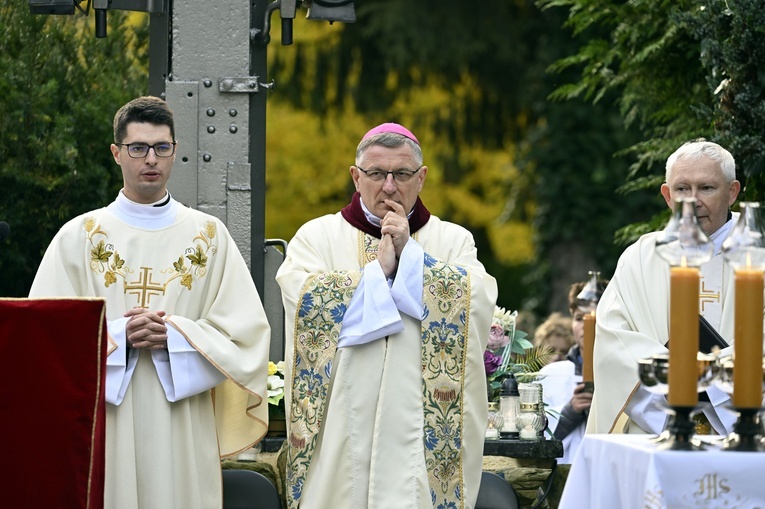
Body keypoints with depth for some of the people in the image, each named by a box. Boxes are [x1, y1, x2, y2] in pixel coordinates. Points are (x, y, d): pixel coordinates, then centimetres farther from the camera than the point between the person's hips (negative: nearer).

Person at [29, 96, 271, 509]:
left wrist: (175, 335, -12)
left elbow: (247, 331, 2)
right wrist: (118, 335, -14)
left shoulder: (209, 235, 9)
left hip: (183, 433, 1)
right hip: (104, 430, -1)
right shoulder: (78, 237, 6)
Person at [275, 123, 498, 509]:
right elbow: (304, 303, -11)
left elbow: (480, 304, -7)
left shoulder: (453, 241, 11)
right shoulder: (317, 237, 8)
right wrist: (379, 269, -8)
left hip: (422, 431, 0)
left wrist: (410, 254, -8)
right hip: (342, 430, 0)